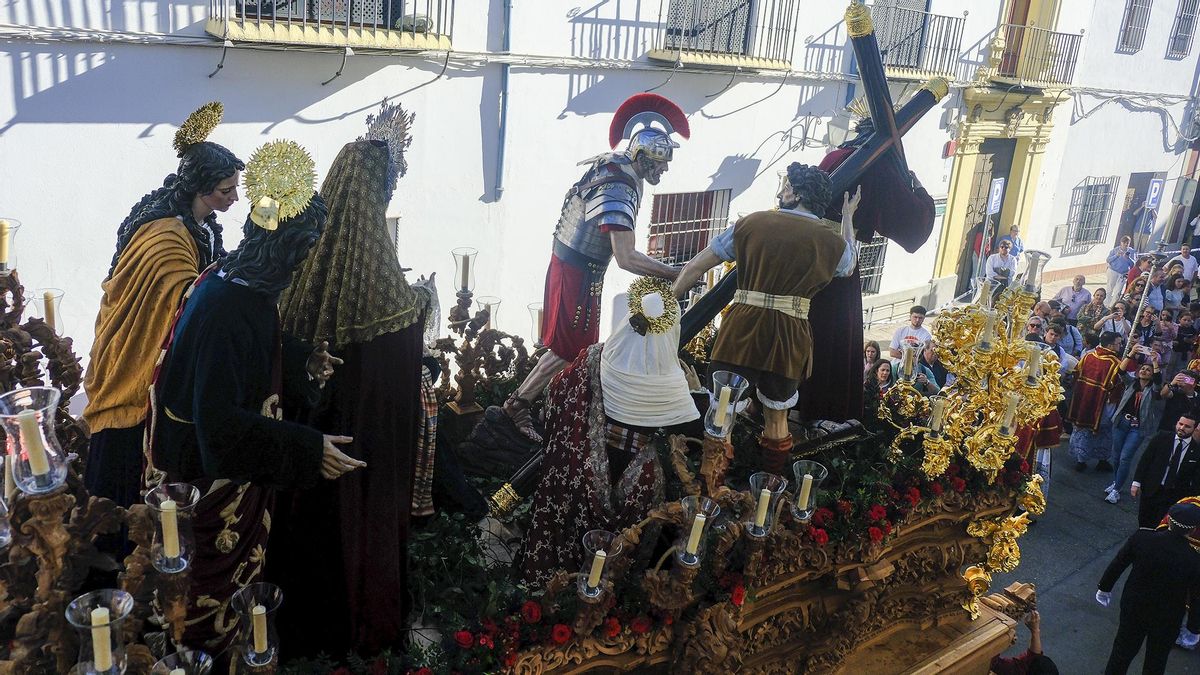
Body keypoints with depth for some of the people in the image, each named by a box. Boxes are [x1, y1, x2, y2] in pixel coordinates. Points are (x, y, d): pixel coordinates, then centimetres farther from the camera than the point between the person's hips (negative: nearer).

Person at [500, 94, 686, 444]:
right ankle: (517, 404, 14)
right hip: (577, 273, -10)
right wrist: (673, 274, -28)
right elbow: (626, 258, -33)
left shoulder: (615, 166, 3)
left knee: (580, 344, 20)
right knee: (568, 349, 2)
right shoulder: (619, 188, -28)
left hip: (578, 266, 10)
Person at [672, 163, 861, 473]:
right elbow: (849, 263, 34)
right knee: (776, 418, 17)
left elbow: (695, 267, 5)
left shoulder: (751, 223, 5)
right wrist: (848, 217, 44)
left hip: (742, 329, -1)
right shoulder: (832, 241, 7)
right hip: (789, 337, 2)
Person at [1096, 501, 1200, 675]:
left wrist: (1104, 587, 9)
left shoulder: (1141, 538, -24)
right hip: (1167, 620, -1)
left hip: (1133, 608, 2)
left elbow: (1117, 564, -9)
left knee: (1123, 649, 24)